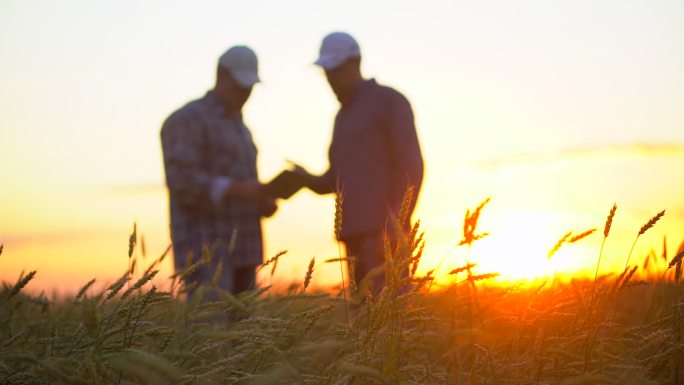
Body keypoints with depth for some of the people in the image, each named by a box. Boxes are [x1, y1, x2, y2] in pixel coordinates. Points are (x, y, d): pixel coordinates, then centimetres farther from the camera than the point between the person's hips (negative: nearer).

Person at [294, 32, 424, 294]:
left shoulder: (389, 101, -1)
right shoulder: (344, 116, 23)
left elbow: (411, 168, -10)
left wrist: (394, 226, -21)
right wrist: (308, 180, 3)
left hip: (383, 230, -8)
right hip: (356, 233, 8)